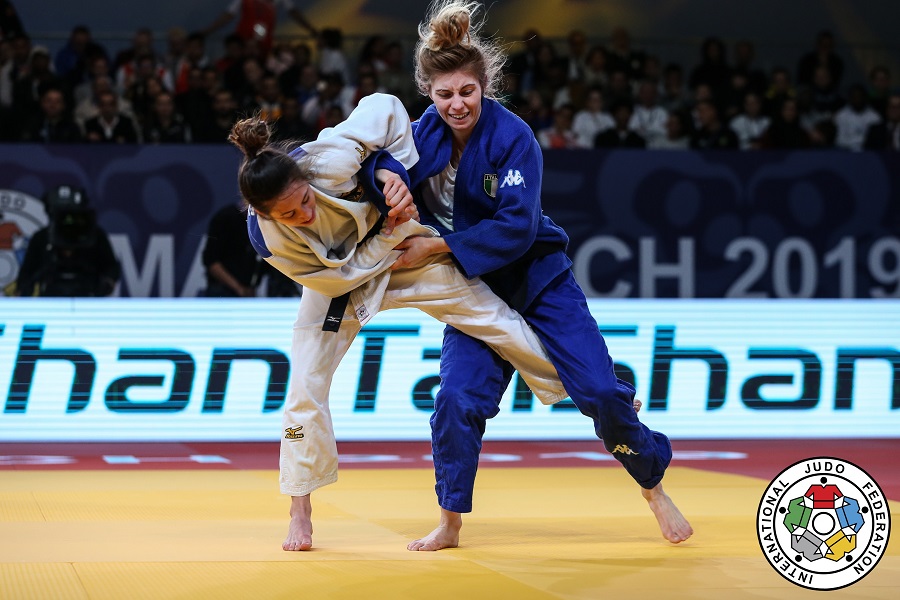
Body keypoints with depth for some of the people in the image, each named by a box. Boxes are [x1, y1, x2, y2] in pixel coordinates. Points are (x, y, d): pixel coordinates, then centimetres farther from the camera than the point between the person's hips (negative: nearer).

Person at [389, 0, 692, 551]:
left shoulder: (512, 137, -21)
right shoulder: (423, 137, -7)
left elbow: (517, 227, -26)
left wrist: (437, 248, -29)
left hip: (539, 280, -3)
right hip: (474, 293, 3)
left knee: (601, 392, -6)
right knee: (458, 397, -14)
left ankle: (655, 488, 18)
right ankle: (450, 525, 3)